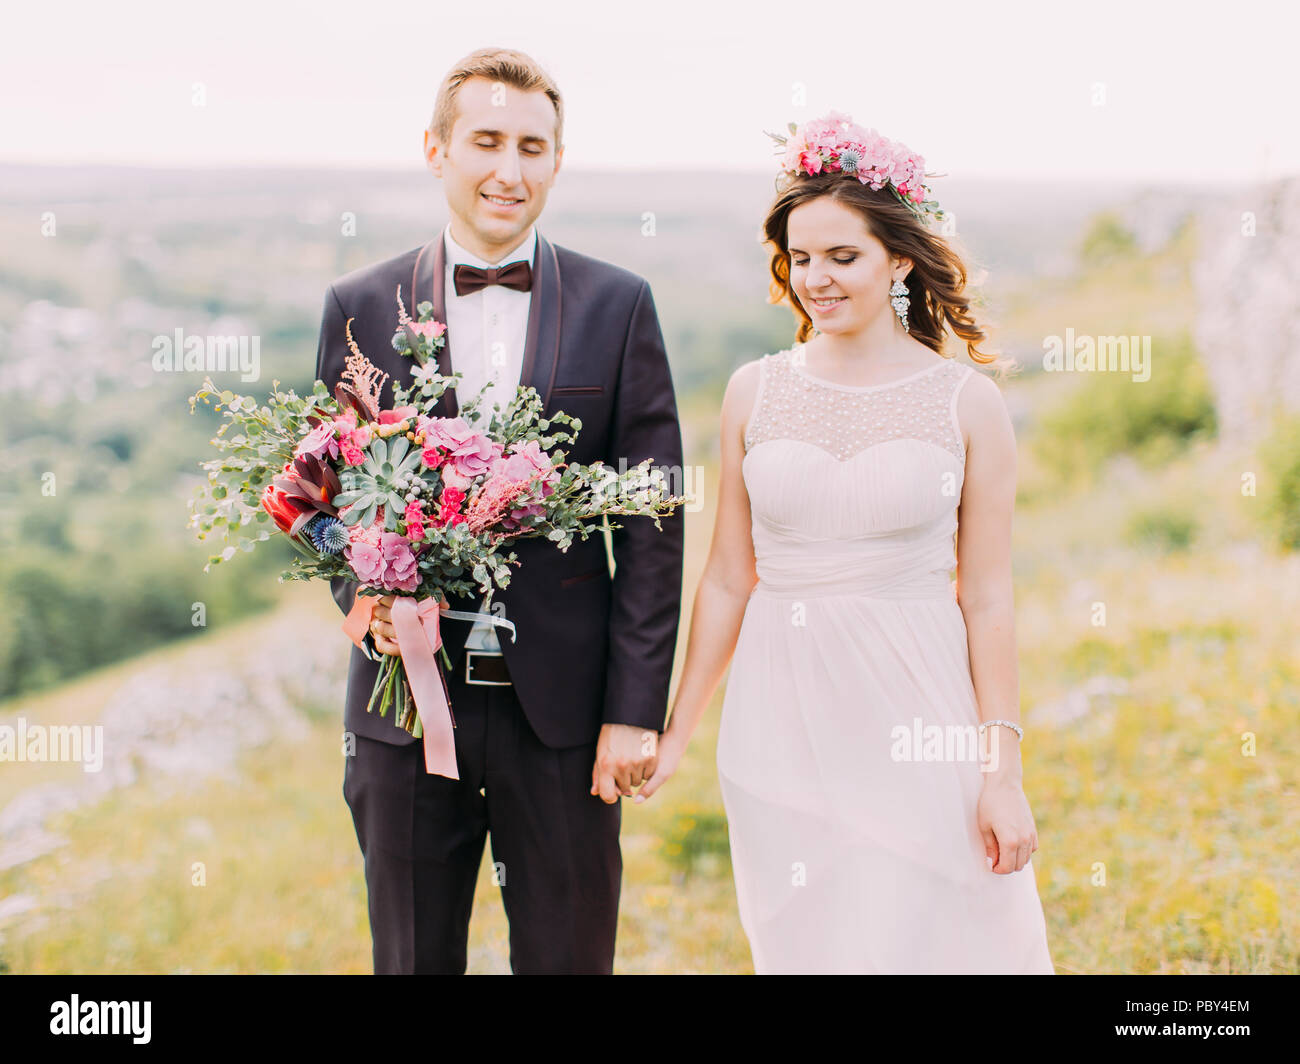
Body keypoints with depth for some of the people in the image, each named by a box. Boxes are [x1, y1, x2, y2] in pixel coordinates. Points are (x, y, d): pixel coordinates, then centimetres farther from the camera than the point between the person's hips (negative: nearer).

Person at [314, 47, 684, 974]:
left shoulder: (618, 306, 1)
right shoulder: (359, 307, 3)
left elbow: (652, 523, -1)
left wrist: (635, 708, -7)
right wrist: (364, 596, -14)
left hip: (564, 703, -1)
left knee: (570, 957, 10)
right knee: (414, 960, 14)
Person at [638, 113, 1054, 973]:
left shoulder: (968, 402, -2)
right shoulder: (755, 392, 3)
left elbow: (987, 599, -1)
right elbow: (728, 581, 8)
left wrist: (1003, 771, -4)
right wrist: (676, 733, 9)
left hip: (920, 715, -2)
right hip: (784, 718, 2)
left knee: (931, 937, 1)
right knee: (807, 945, 10)